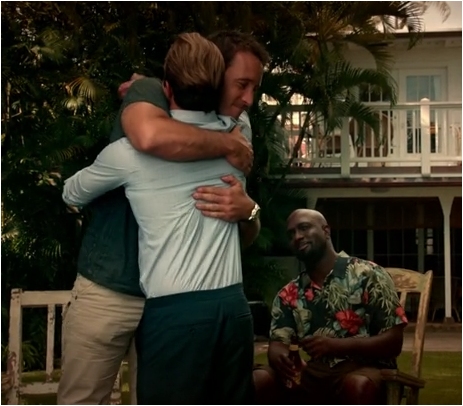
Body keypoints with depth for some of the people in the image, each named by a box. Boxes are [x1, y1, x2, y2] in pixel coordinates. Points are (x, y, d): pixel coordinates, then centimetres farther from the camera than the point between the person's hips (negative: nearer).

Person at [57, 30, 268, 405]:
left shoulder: (233, 134, 7)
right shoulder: (151, 93, -7)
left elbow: (246, 237, 4)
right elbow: (151, 135, -34)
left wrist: (247, 211, -19)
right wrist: (229, 145, -21)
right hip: (109, 290, -4)